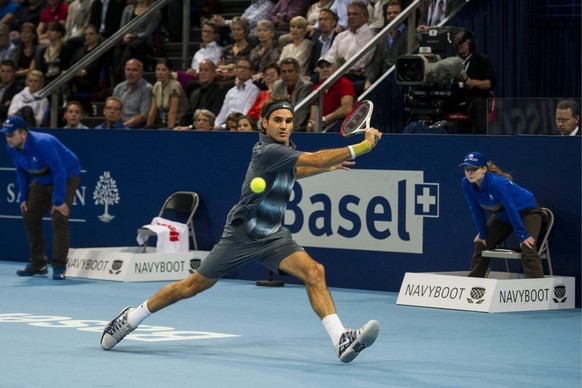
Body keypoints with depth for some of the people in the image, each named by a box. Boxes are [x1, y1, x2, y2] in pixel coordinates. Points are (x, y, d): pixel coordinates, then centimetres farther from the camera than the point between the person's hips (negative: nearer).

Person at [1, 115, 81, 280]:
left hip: (66, 177, -8)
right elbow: (21, 172, 5)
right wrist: (23, 198, 1)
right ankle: (37, 263, 16)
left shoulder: (43, 144, -34)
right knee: (29, 217, 5)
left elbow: (59, 172, -32)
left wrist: (59, 201, -30)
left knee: (58, 219, -20)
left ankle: (59, 266, -17)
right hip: (42, 180, 8)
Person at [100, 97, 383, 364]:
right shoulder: (269, 151, -23)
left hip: (273, 236, 7)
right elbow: (318, 158, -33)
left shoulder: (286, 148, 4)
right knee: (194, 286, 5)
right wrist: (362, 146, -33)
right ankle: (131, 318, 24)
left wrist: (327, 167, 20)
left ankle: (341, 340, -27)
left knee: (314, 272, -17)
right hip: (242, 235, -7)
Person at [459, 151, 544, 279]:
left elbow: (511, 209, -32)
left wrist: (522, 235, -27)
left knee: (528, 251, -25)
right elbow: (477, 210, -7)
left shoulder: (496, 183, -37)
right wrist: (482, 234, -2)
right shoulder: (466, 184, -17)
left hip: (527, 211, -8)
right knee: (481, 246, 11)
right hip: (502, 215, 8)